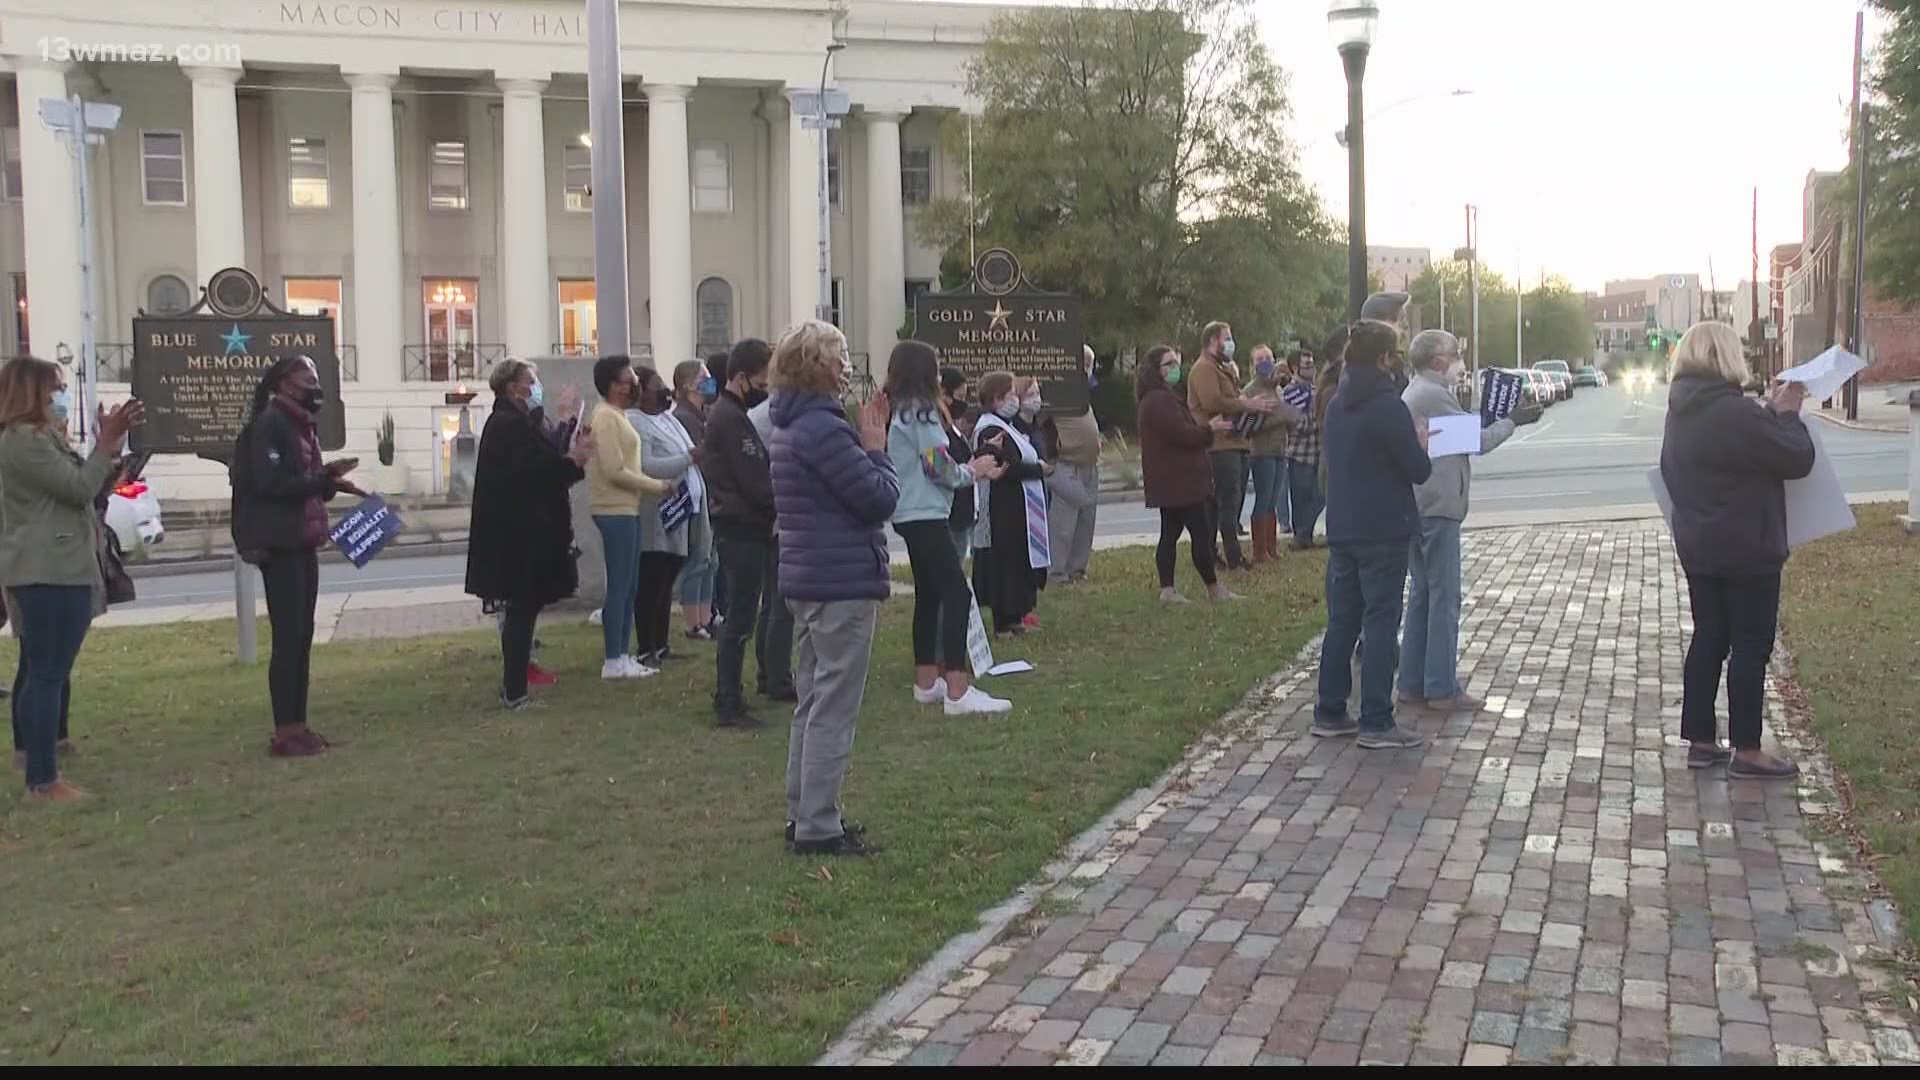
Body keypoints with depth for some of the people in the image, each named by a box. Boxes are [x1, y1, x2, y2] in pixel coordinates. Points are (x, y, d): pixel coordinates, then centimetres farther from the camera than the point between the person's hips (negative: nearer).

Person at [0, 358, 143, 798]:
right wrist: (107, 440, -10)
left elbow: (78, 485, 21)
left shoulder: (38, 436, 18)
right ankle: (43, 780, -8)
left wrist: (112, 439, 12)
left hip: (46, 571, 11)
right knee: (48, 675, -10)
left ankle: (37, 768, 21)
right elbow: (80, 487, -18)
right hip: (51, 573, -11)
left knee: (40, 673, 14)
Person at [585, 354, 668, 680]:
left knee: (628, 587, 13)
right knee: (619, 586, -6)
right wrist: (657, 486, -12)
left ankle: (622, 655, 19)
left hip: (626, 510, 10)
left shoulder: (617, 416, 17)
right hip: (615, 512, -10)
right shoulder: (605, 417, -14)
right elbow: (615, 471, -19)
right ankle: (613, 660, 0)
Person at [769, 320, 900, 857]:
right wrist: (876, 448, -6)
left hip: (808, 580, 10)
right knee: (834, 709, -3)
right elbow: (881, 500, -19)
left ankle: (805, 814, 25)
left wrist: (866, 446, 4)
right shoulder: (823, 430, -19)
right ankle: (818, 828, 2)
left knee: (814, 702, 17)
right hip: (843, 583, -10)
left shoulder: (792, 426, 13)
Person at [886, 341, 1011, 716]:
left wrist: (970, 468, 10)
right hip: (925, 515, -10)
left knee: (929, 595, 16)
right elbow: (939, 467, -16)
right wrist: (973, 470, 2)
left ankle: (926, 682, 23)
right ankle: (957, 692, -18)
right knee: (957, 593, -13)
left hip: (911, 515, 10)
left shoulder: (901, 413, 14)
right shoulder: (923, 412, -14)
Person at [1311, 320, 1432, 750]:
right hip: (1383, 533, -7)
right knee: (1381, 626, -2)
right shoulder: (1388, 407, -16)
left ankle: (1330, 713, 17)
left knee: (1341, 621, 12)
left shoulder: (1337, 404, 9)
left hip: (1341, 531, 8)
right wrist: (1421, 445, 7)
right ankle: (1376, 723, 1)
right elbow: (1419, 471, -14)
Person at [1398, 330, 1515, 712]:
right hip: (1437, 508, -10)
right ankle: (1442, 688, -1)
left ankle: (1412, 683, 17)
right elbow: (1478, 441, -10)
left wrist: (1492, 424, 5)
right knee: (1444, 597, -4)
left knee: (1422, 594, 14)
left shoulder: (1411, 394, 17)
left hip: (1414, 508, 10)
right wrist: (1510, 423, 6)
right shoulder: (1435, 395, -15)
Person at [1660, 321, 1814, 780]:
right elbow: (1797, 458, -16)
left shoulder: (1681, 413, 5)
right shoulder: (1735, 413, -23)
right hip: (1747, 551, -8)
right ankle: (1746, 752, 8)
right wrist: (1787, 413, -2)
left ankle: (1700, 741, 19)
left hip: (1697, 547, 8)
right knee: (1751, 646, 2)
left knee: (1708, 638, 14)